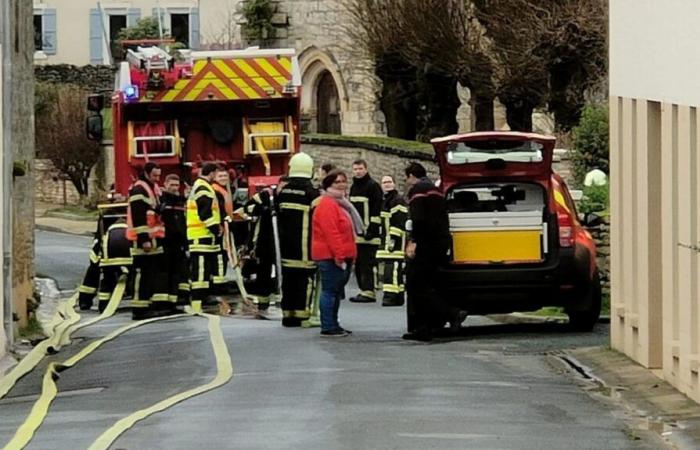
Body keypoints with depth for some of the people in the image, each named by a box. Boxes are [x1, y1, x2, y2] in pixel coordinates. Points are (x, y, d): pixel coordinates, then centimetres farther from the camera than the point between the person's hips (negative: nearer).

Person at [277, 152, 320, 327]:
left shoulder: (283, 192, 8)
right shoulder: (311, 192, -12)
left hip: (286, 244, 6)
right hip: (304, 245, -6)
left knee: (288, 278, 10)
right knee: (305, 279, -3)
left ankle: (287, 313, 13)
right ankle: (301, 313, -7)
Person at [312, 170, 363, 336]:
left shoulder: (341, 203, 20)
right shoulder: (327, 205, -13)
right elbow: (330, 232, -21)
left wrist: (349, 255, 20)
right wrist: (339, 255, -23)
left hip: (341, 255, 10)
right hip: (331, 256, -10)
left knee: (336, 291, 14)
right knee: (330, 290, -8)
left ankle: (333, 324, 20)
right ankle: (328, 327, -8)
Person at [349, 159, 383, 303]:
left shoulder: (373, 186, -7)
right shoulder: (354, 187, 19)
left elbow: (377, 209, -13)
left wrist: (372, 228, -18)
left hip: (369, 231, -9)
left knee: (368, 262, -11)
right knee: (358, 263, 9)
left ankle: (369, 292, -12)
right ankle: (364, 290, 14)